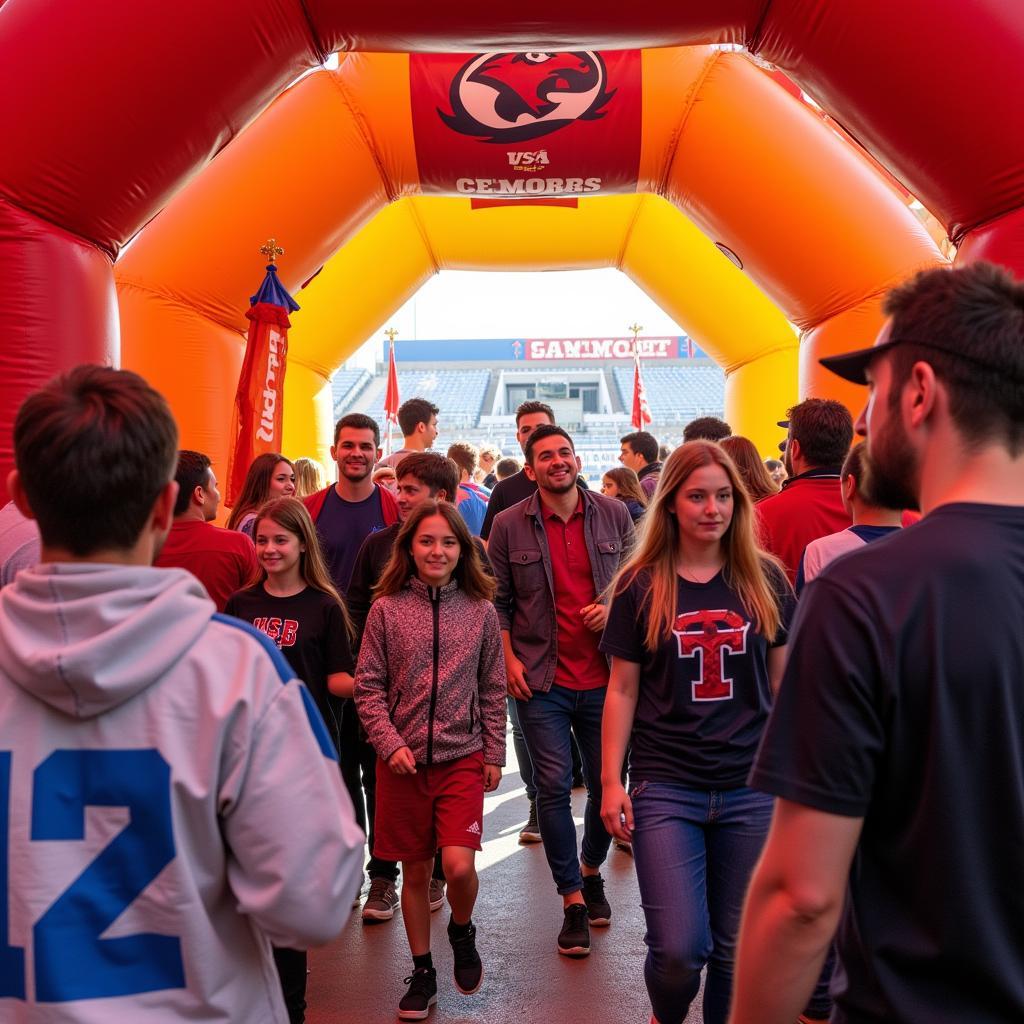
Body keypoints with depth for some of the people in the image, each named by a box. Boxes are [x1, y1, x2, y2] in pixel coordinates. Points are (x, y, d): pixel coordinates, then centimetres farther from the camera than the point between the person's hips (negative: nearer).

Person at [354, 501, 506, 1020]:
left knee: (459, 864, -13)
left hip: (463, 756, 0)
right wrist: (390, 743, -10)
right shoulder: (387, 609, -2)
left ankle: (462, 932, 20)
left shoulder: (480, 611, 2)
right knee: (416, 871, 10)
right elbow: (368, 687, 0)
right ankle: (422, 972, 29)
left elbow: (492, 691, 8)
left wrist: (494, 754, 6)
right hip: (403, 761, 0)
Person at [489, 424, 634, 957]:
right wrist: (508, 658, -5)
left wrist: (616, 609, -8)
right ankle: (574, 901, 14)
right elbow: (498, 600, 4)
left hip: (604, 677, 2)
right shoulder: (509, 525, -1)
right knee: (553, 787, 0)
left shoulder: (613, 514, 3)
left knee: (607, 784, 10)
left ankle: (591, 870, 38)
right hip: (541, 680, -1)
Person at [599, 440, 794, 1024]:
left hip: (751, 788, 2)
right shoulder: (641, 585, -1)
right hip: (664, 785, -1)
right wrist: (611, 782, 0)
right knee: (679, 949, -6)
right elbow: (623, 689, 3)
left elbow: (783, 681, 9)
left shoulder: (765, 579, 3)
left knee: (736, 948, 9)